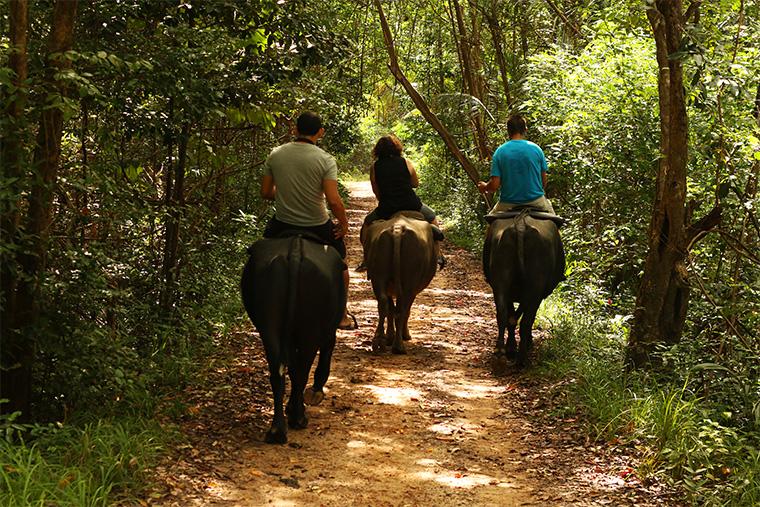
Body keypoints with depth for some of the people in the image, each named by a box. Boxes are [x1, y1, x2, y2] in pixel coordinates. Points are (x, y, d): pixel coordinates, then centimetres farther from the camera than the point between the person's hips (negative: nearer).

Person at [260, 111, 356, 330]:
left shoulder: (275, 155, -4)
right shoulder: (325, 160, -15)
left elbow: (265, 192, 2)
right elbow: (334, 200, -20)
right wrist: (344, 222, -3)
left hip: (282, 225, 2)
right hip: (317, 227, -2)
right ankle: (342, 316, 28)